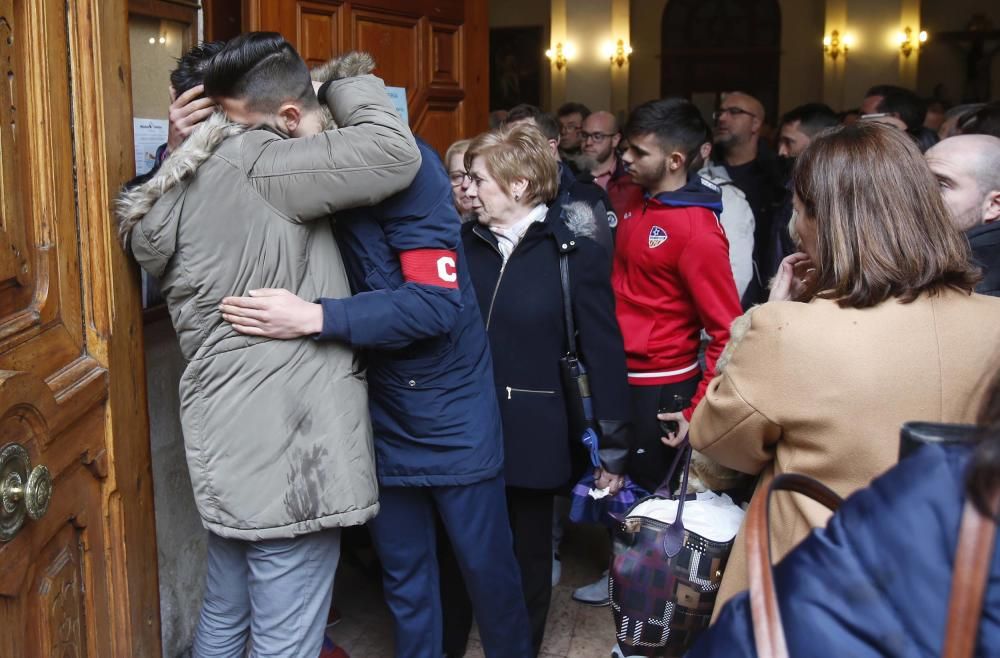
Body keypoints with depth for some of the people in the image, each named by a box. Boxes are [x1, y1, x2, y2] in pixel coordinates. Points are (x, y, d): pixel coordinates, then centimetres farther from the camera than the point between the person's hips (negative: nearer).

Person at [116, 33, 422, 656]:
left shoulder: (182, 188, 10)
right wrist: (345, 82, -2)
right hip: (283, 448, -10)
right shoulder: (254, 165, -17)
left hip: (230, 441, 10)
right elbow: (394, 153, -21)